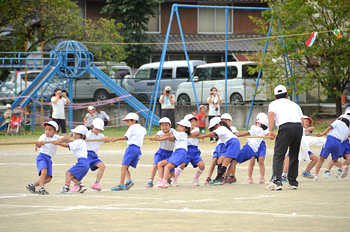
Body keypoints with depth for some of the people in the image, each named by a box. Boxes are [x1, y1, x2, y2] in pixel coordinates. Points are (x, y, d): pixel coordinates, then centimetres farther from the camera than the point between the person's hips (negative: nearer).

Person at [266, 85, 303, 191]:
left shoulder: (274, 104, 20)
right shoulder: (294, 104, 31)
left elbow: (271, 114, -1)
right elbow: (302, 120, 19)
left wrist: (271, 131, -10)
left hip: (286, 127, -4)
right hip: (299, 127, 4)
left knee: (278, 155, -8)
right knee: (294, 156, 15)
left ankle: (276, 181, -22)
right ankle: (293, 182, 16)